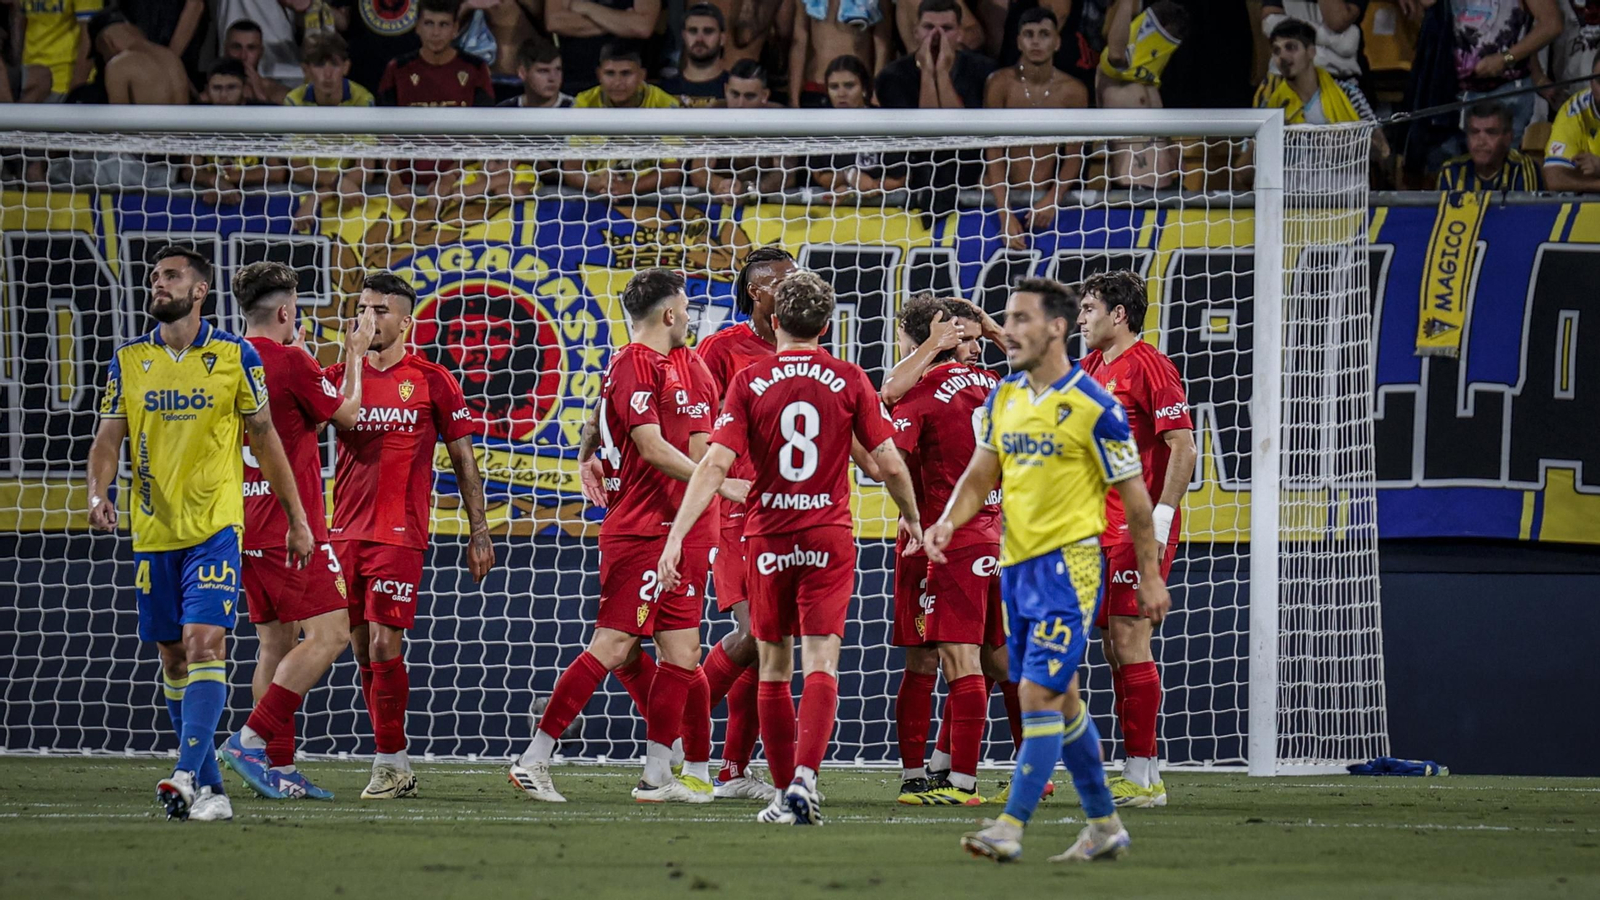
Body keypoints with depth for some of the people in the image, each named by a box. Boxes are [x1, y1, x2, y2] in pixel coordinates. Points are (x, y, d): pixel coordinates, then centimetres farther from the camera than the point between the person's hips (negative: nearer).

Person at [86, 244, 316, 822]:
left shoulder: (236, 357, 0)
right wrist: (99, 492, -16)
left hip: (215, 526, -4)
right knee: (174, 658, 7)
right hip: (153, 530, 4)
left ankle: (188, 776, -26)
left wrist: (297, 519, 9)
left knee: (205, 644, -18)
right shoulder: (128, 361, 7)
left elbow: (265, 438, 7)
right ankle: (209, 787, 15)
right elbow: (108, 438, 5)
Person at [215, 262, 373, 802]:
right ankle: (252, 738, -17)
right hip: (289, 526, -8)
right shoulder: (289, 360, -13)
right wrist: (354, 357, 16)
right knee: (329, 632, -9)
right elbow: (347, 414, 0)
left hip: (247, 528, 8)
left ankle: (279, 767, 8)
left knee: (276, 644, 11)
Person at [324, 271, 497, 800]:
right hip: (346, 531, 4)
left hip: (400, 533, -4)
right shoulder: (340, 376, 11)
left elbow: (464, 461, 5)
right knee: (363, 650, 6)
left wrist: (479, 532, 2)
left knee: (384, 646, -12)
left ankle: (389, 762, -5)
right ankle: (396, 768, 12)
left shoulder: (431, 381, 1)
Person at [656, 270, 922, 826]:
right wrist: (911, 517, 18)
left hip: (770, 539, 0)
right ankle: (804, 780, -25)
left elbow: (715, 464, -11)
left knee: (773, 668, 12)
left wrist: (677, 535, -12)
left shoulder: (750, 383, -3)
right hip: (829, 539, 0)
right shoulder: (849, 381, -1)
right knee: (820, 665, -6)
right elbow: (889, 463, 0)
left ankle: (786, 791, 15)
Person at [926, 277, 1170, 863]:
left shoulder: (1093, 407, -11)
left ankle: (1010, 830, -14)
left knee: (1038, 694, -13)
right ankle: (1104, 826, 22)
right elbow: (981, 473, 14)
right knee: (1062, 700, 12)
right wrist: (948, 522, -6)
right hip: (1016, 564, 7)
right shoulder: (1004, 398, 8)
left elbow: (1133, 495, -4)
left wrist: (1150, 575, -1)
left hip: (1068, 565, -7)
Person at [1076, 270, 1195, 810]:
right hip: (1104, 529, 9)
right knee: (1114, 647, 8)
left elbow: (1183, 447, -15)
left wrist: (1160, 517, -21)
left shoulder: (1148, 365, -10)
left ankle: (1142, 777, -9)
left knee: (1128, 641, -10)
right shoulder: (1093, 368, 14)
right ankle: (1140, 777, 12)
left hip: (1139, 527, -9)